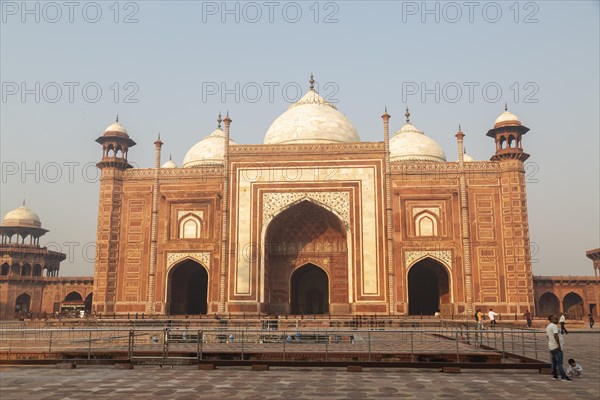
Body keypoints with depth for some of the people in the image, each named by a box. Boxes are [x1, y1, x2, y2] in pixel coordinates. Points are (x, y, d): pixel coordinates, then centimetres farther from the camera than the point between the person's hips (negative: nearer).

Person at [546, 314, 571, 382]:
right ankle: (563, 377, -8)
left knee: (554, 362, 12)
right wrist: (559, 344, -22)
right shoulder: (554, 326, -14)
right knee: (559, 362, -9)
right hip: (556, 346, -10)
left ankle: (554, 375, 14)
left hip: (551, 346, 10)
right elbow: (555, 335, -25)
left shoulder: (548, 326, 16)